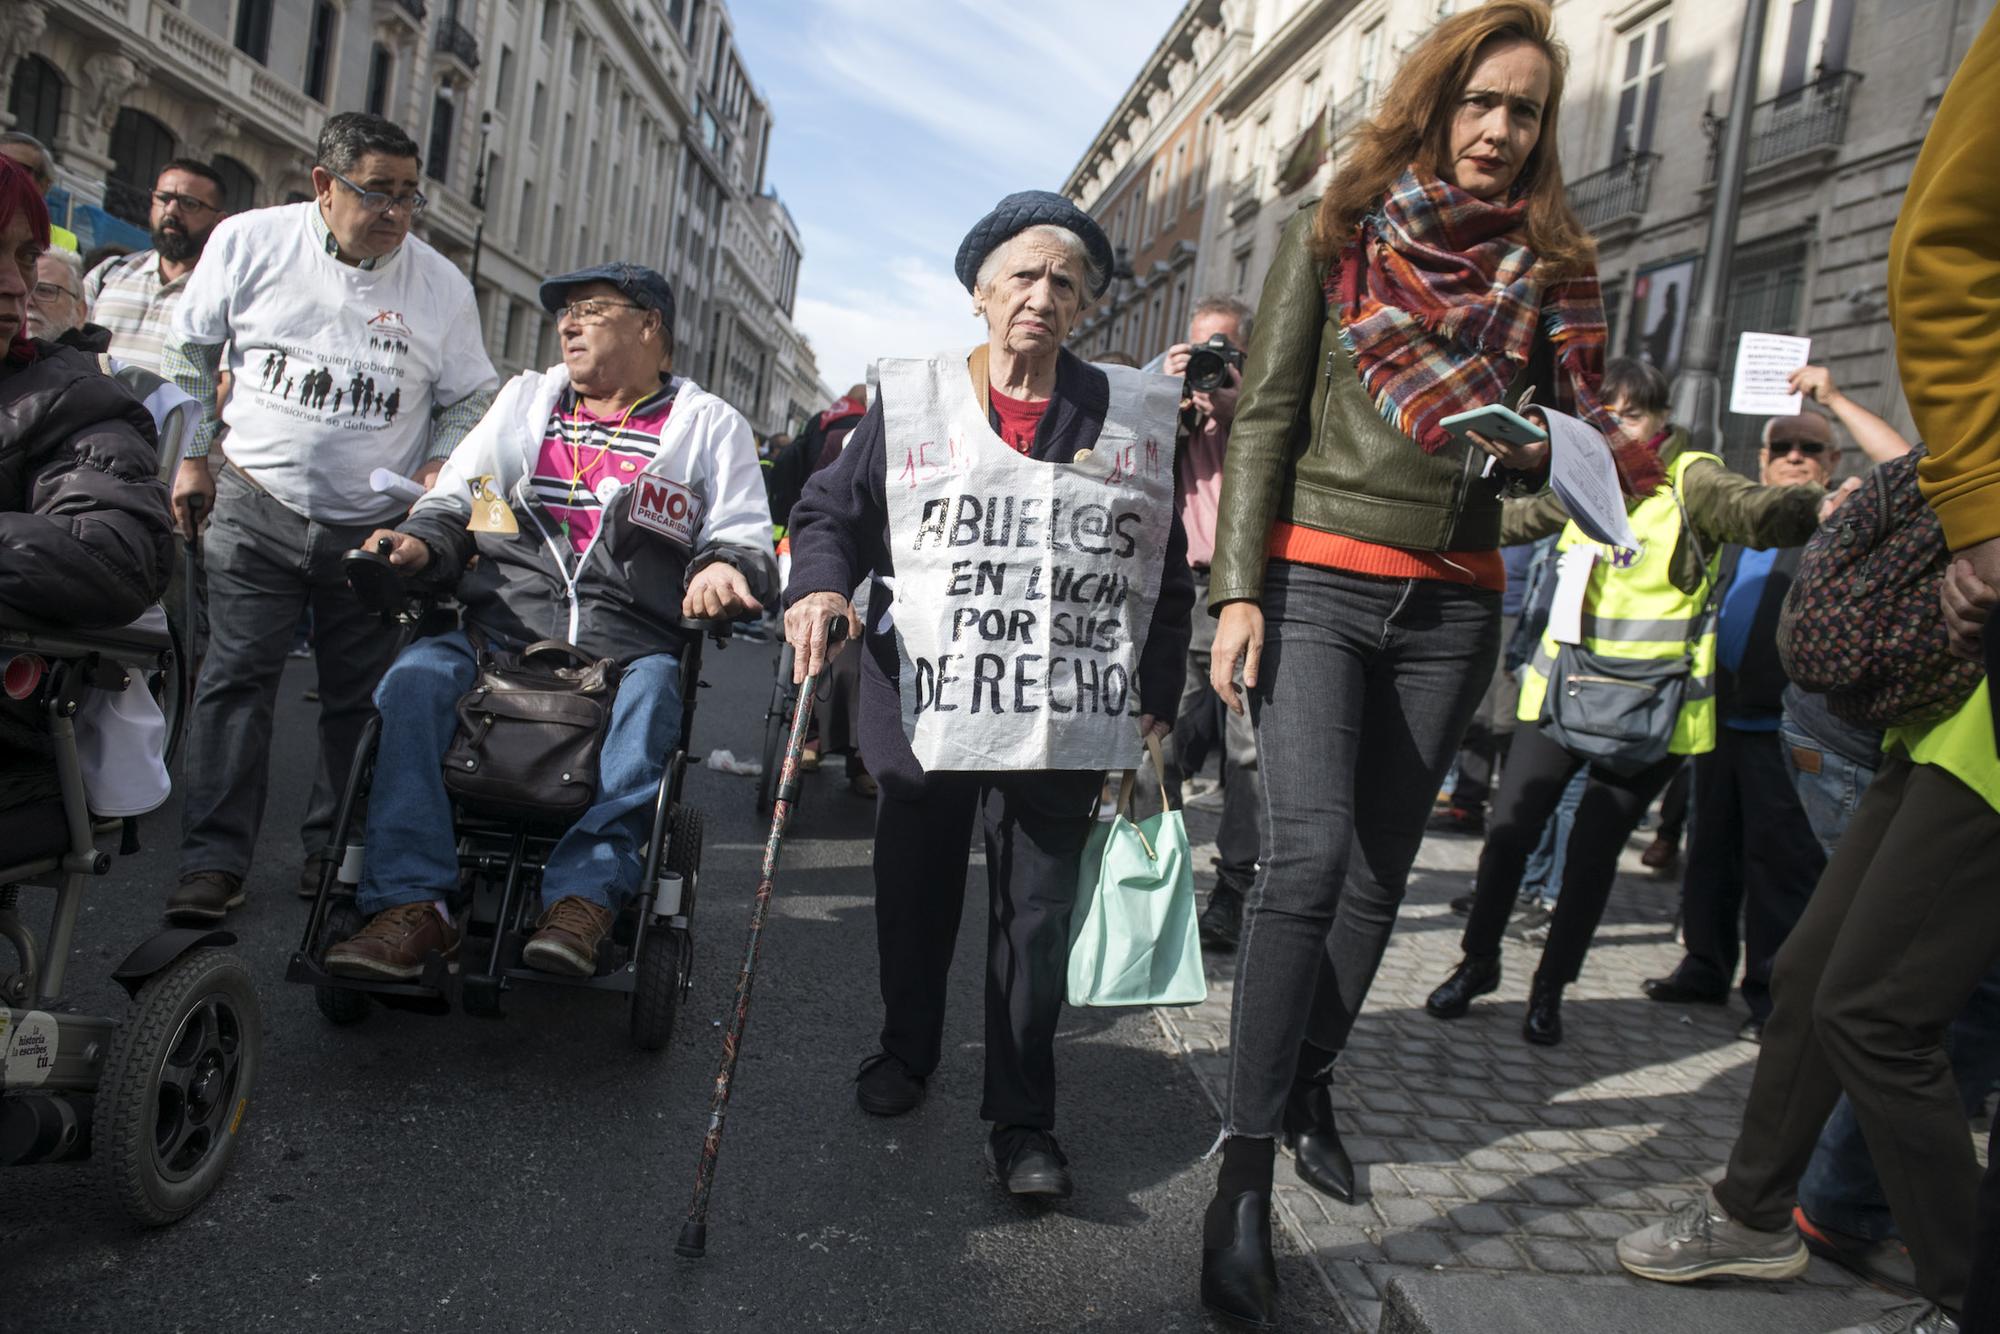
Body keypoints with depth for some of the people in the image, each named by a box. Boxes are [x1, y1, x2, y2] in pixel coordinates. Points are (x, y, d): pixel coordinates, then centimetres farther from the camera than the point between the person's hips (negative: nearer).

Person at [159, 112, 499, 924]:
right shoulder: (248, 241, 1)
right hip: (257, 506, 0)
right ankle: (214, 859, 1)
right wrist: (193, 455, 9)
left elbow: (470, 399, 10)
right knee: (236, 679, -5)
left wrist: (438, 471, -6)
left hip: (375, 525, 1)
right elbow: (191, 354, 11)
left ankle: (334, 849, 19)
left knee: (358, 696, 5)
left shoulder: (440, 284, 1)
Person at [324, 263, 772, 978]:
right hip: (499, 633, 3)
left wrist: (723, 569, -17)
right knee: (414, 678, -26)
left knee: (653, 695, -36)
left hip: (629, 650, -3)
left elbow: (744, 537, 8)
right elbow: (452, 501, 24)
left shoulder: (709, 424, 15)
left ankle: (584, 894, -38)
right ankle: (412, 901, -27)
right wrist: (419, 542, 1)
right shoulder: (525, 397, 25)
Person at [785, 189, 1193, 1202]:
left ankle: (1023, 1118, 16)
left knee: (1037, 915, 3)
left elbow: (1171, 573, 9)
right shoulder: (910, 402, 4)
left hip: (1067, 717, 0)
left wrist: (1156, 702, 5)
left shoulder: (1138, 418, 5)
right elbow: (831, 511, 7)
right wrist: (818, 587, -14)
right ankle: (905, 1050, 40)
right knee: (915, 897, 16)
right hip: (923, 704, 1)